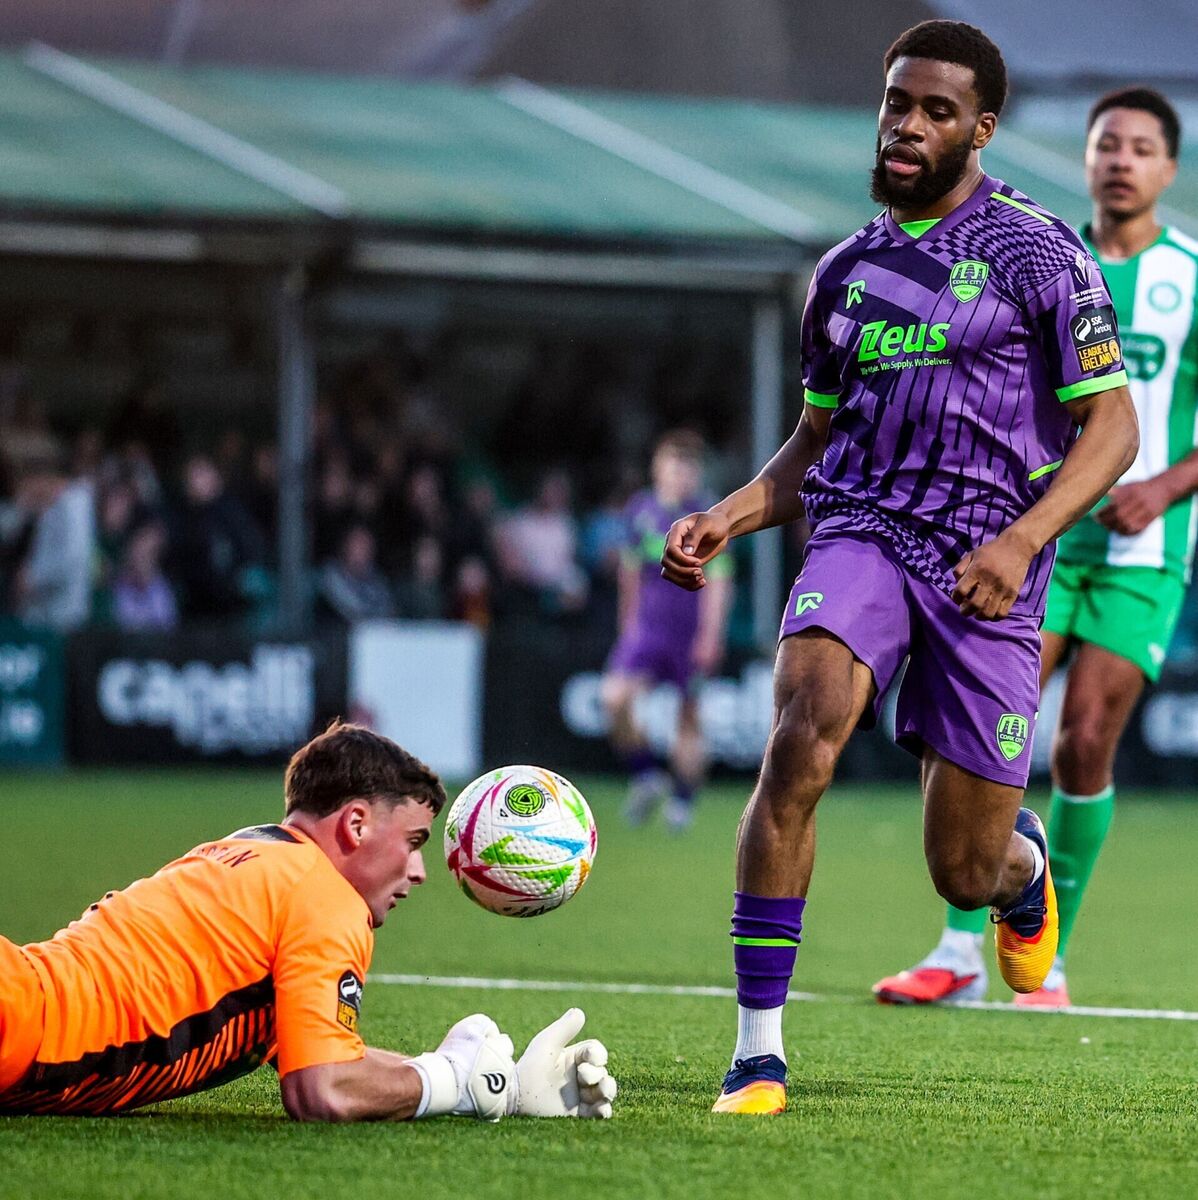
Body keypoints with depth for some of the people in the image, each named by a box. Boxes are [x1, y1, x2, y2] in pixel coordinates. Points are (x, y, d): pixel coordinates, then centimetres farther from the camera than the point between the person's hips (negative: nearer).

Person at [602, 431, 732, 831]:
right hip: (648, 627, 3)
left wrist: (711, 636, -16)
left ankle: (683, 799, 21)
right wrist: (629, 618, 22)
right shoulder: (640, 510, 4)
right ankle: (646, 777, 1)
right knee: (615, 696, -17)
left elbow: (718, 580, -10)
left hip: (693, 633, -3)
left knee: (689, 719, 4)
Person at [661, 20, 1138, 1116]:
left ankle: (1025, 858, 45)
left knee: (967, 873, 2)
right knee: (802, 736, -28)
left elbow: (1111, 427, -3)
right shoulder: (846, 271, 14)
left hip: (987, 571, -2)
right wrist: (729, 516, 5)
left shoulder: (1038, 251, -1)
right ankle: (758, 1046, -24)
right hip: (861, 534, 3)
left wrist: (1021, 540, -17)